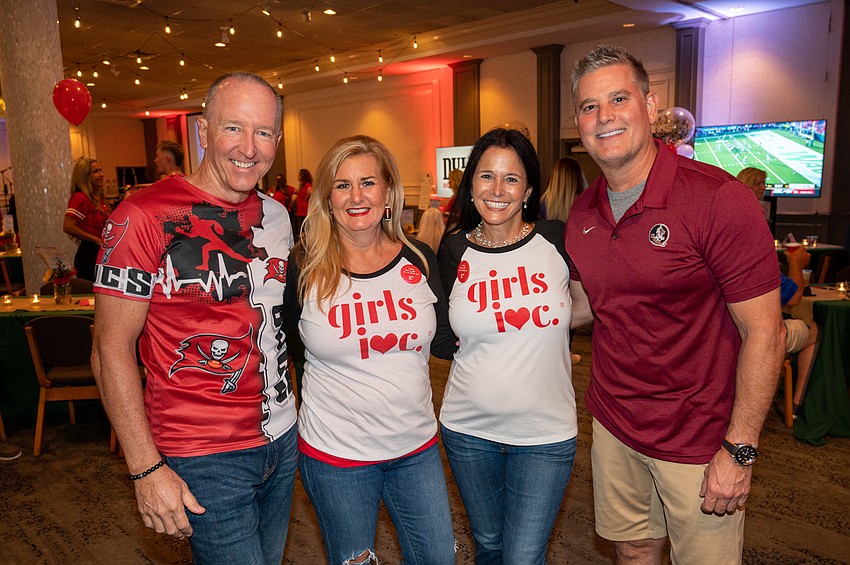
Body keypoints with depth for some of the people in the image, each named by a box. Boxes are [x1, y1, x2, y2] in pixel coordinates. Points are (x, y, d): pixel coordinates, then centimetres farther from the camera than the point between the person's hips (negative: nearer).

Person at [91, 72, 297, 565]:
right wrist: (147, 469, -15)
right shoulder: (145, 217, -15)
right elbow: (111, 349, -14)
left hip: (283, 440, 6)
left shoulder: (276, 216, 3)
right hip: (204, 459, -6)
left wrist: (287, 411, 10)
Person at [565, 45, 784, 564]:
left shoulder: (717, 198, -19)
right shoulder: (583, 213, 0)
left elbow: (764, 332, -17)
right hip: (613, 424, 5)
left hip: (700, 439, -5)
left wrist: (739, 450, -17)